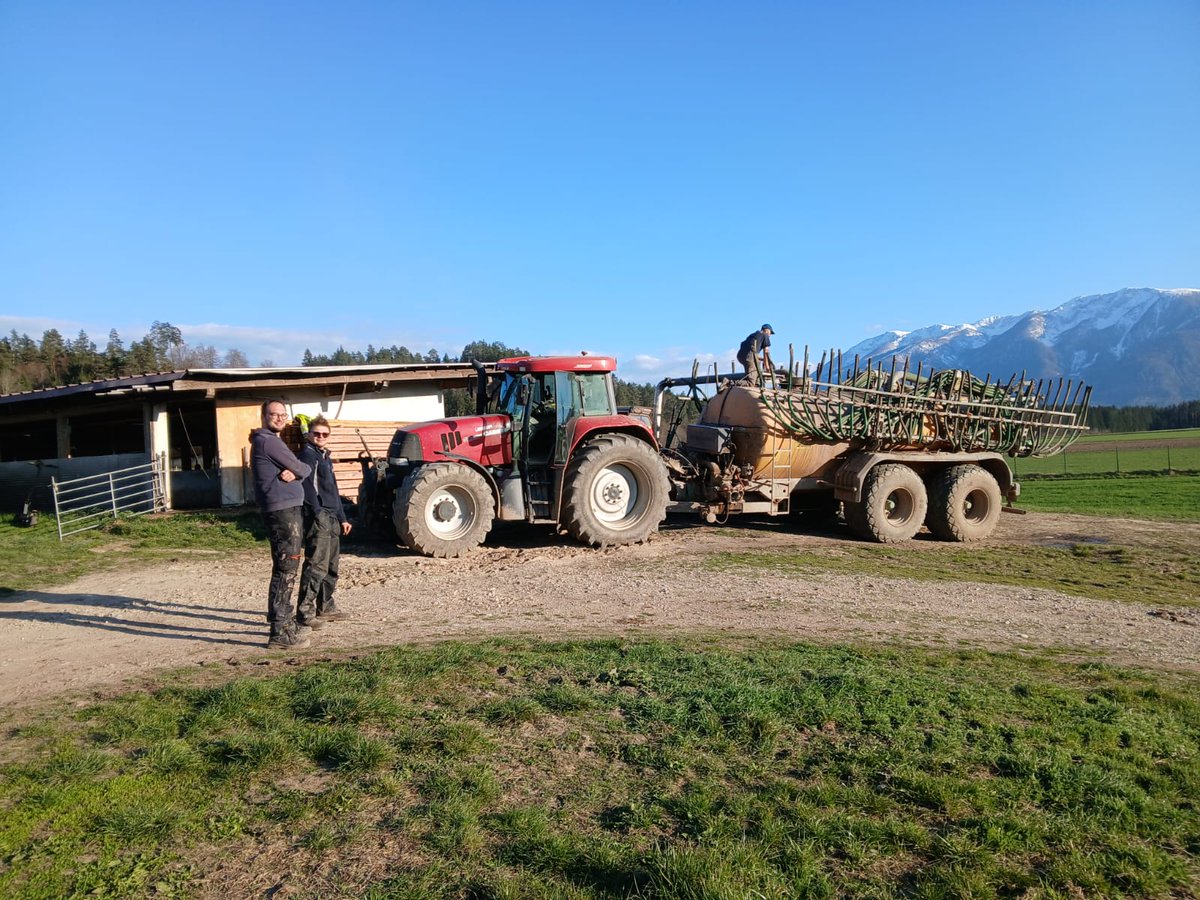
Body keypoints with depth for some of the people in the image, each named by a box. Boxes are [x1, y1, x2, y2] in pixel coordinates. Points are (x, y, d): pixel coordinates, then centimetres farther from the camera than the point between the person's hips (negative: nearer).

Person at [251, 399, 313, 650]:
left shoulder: (272, 441, 20)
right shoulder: (268, 441, -12)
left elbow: (295, 471, 14)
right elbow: (301, 469, -13)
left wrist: (293, 473, -8)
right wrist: (303, 470, 10)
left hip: (288, 510, 11)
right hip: (282, 511, -11)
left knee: (285, 569, 18)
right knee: (285, 570, -10)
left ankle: (285, 622, 29)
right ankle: (279, 633, -8)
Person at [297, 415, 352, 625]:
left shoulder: (325, 457, 23)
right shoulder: (308, 454, -5)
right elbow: (308, 487, -16)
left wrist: (342, 518, 25)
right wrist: (318, 513, -23)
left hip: (331, 519, 10)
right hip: (318, 519, -10)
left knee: (331, 566, 14)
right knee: (316, 566, -13)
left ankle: (326, 607, 24)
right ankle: (305, 612, -11)